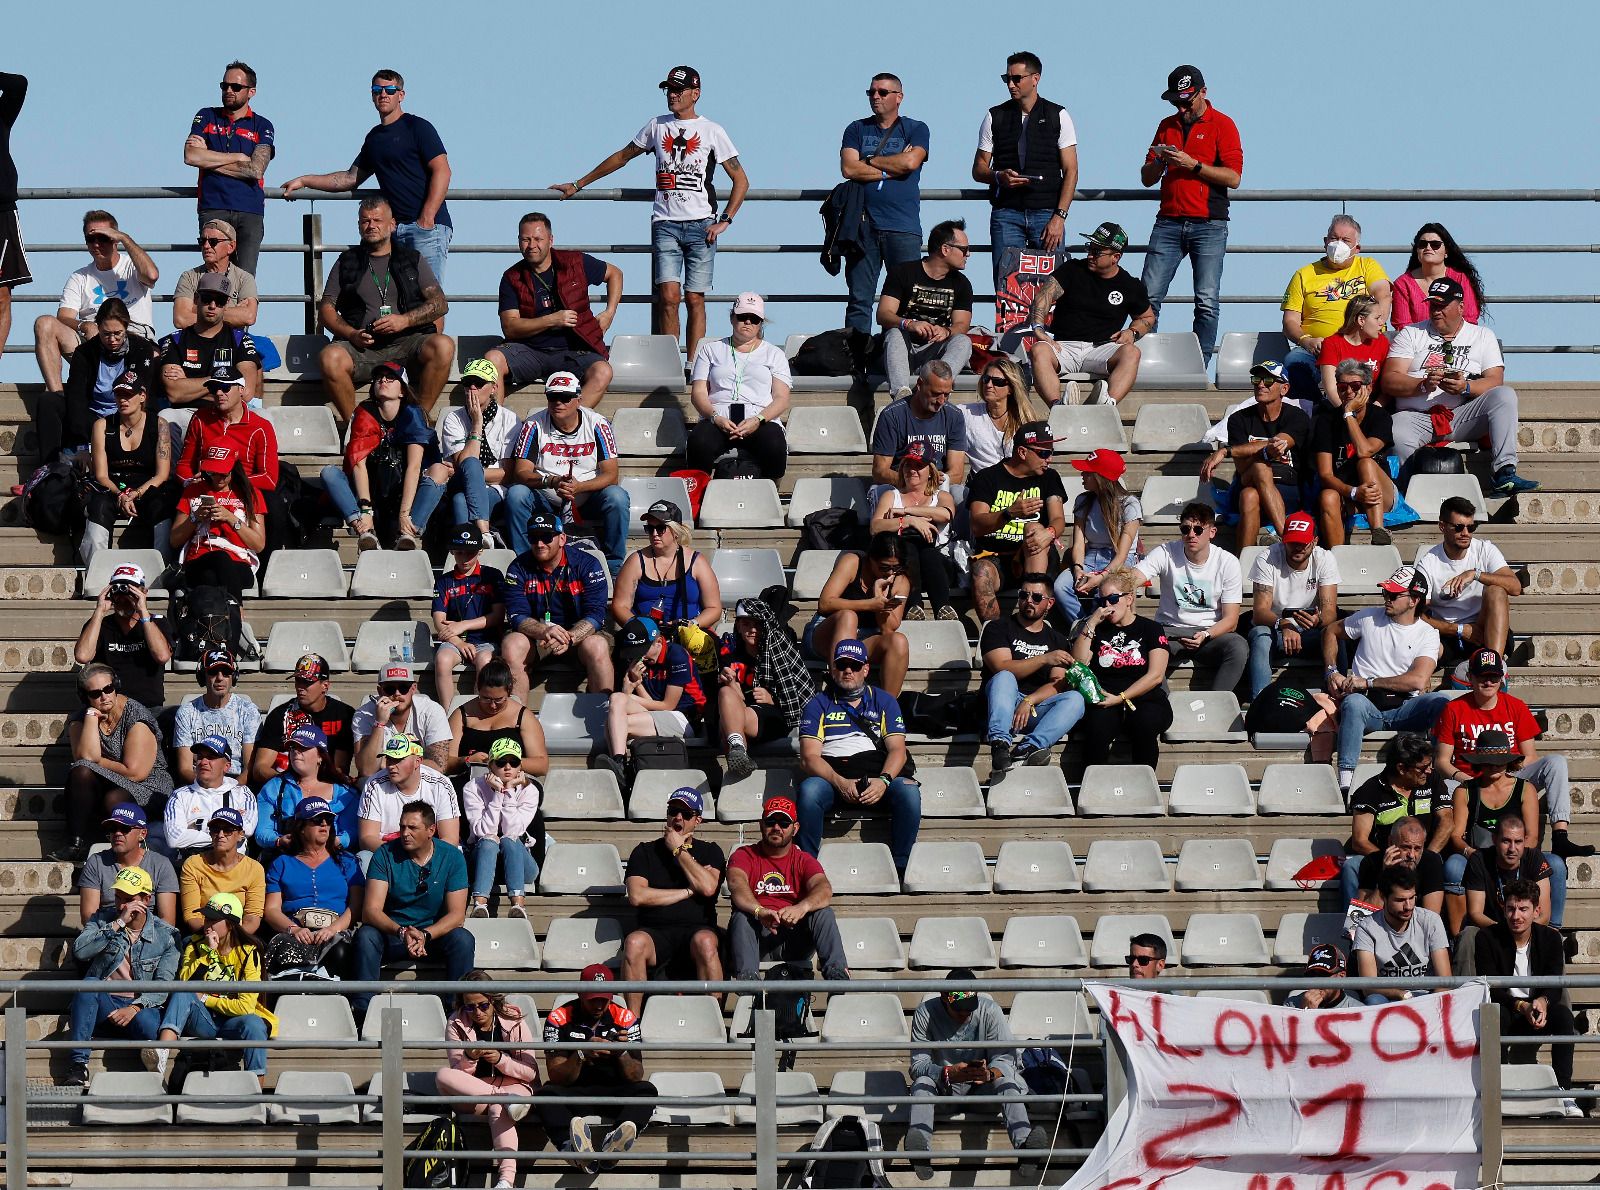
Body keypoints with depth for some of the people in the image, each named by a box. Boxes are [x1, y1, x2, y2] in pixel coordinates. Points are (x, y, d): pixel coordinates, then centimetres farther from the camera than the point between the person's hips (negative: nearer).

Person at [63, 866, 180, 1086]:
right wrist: (118, 924, -14)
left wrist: (135, 1007, -22)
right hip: (103, 1005, 2)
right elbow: (79, 951, -11)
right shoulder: (103, 920, 9)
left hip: (140, 1007, -2)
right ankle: (78, 1066, -35)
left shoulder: (165, 935, 4)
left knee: (149, 1024, -39)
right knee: (89, 983, -33)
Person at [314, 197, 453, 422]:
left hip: (406, 342, 0)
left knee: (443, 346, -31)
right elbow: (326, 309, 13)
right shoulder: (347, 262, 18)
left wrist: (404, 320, -8)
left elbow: (440, 304, 9)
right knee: (330, 358, -33)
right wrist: (351, 334, -7)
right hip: (362, 345, 0)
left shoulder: (414, 260, 17)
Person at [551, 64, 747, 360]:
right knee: (668, 295, -12)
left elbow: (741, 180, 6)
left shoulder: (712, 131, 4)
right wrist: (578, 185, 25)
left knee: (694, 298, -3)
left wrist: (724, 221, -5)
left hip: (700, 225, -1)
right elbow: (622, 157, 24)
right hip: (665, 224, 1)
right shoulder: (657, 126, 12)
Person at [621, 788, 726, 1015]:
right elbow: (637, 896, -1)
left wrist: (679, 850, 3)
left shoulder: (709, 852, 17)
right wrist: (688, 892, 1)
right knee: (634, 942, -34)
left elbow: (708, 887, -5)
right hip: (655, 932, 0)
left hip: (696, 929, 0)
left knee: (705, 941, -36)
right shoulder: (645, 851, 16)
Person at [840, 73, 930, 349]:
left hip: (902, 226, -2)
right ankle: (855, 355, -1)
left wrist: (869, 161, 0)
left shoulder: (915, 130, 9)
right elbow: (848, 169, 0)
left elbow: (910, 162, -10)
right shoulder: (857, 130, 15)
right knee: (859, 300, -1)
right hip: (863, 223, 2)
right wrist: (890, 168, -4)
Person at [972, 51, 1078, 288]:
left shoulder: (1057, 116, 6)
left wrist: (1059, 217, -9)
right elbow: (978, 170, 13)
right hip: (1006, 213, 1)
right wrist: (999, 177, -11)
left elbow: (1070, 171, 2)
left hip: (1046, 213, -1)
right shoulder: (995, 117, 10)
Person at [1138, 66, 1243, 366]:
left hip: (1209, 225, -4)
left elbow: (1234, 177, -7)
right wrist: (1159, 163, -3)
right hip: (1169, 222, 4)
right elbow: (1147, 179, 19)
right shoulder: (1167, 126, 18)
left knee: (1207, 302, -8)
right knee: (1148, 296, -6)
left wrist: (1193, 165, -13)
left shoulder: (1222, 125, 3)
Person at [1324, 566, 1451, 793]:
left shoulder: (1427, 635, 7)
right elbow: (1331, 632, 30)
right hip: (1369, 708, 0)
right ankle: (1345, 785, -50)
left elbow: (1418, 680, -8)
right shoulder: (1370, 618, 14)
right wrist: (1331, 672, 14)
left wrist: (1367, 682, -10)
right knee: (1354, 702, -38)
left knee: (1442, 702, -30)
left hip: (1404, 710, 0)